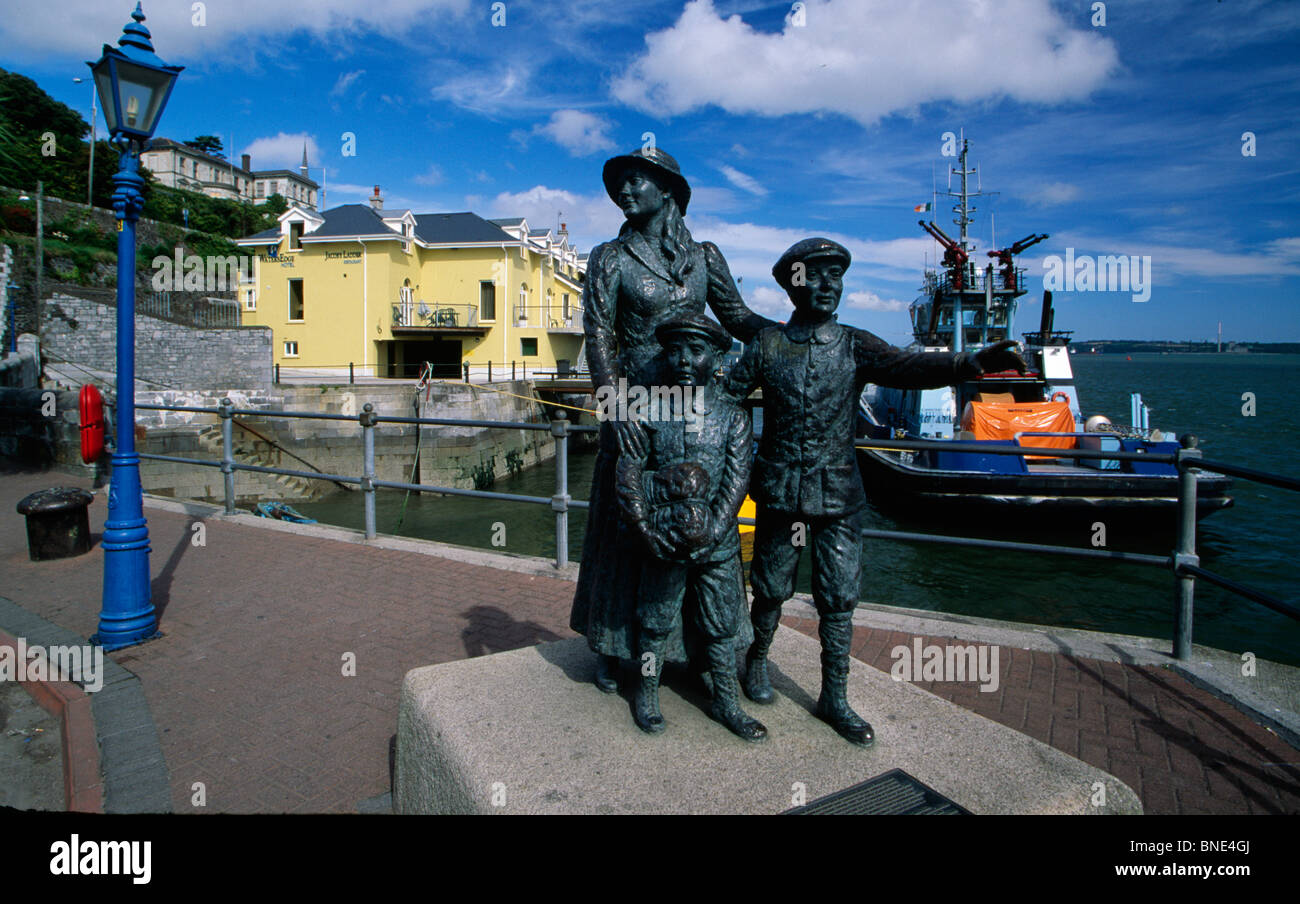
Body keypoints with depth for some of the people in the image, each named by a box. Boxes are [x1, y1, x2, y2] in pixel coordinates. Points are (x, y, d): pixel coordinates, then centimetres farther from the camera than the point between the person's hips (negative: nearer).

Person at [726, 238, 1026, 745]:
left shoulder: (854, 346, 0)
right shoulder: (766, 345, 0)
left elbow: (908, 367, -15)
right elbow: (726, 395, 4)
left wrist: (972, 363, -31)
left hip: (838, 493, 1)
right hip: (779, 490, -1)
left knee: (839, 599, 5)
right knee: (772, 589, 12)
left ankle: (834, 699, 21)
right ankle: (757, 659, 39)